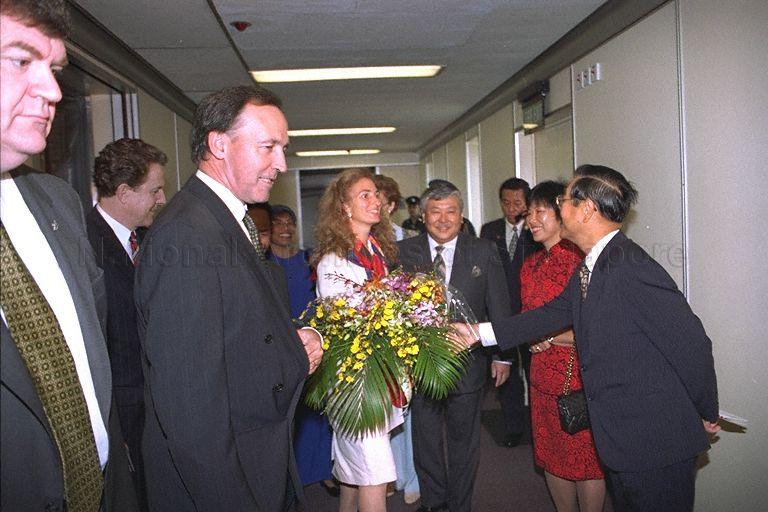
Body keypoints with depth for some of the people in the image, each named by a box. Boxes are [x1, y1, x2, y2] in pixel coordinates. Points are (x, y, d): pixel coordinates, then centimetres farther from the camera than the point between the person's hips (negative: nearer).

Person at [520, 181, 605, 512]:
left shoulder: (583, 259, -13)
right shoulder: (530, 265, 10)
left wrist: (550, 335, -14)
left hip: (583, 376, -6)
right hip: (543, 376, 7)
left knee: (587, 460, 5)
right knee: (551, 457, 16)